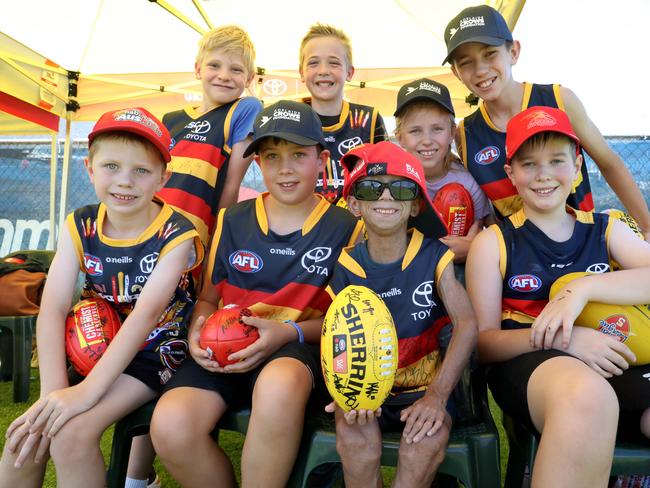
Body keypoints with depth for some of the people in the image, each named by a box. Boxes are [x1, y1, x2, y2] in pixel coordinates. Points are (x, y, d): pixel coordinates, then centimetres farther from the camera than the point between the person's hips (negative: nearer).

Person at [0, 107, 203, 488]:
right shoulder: (80, 226, -2)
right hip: (94, 348, 5)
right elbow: (53, 308, -11)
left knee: (72, 435, -22)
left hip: (153, 353, -4)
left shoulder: (175, 234, -16)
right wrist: (53, 389, -23)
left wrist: (87, 390, -31)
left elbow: (146, 313, -25)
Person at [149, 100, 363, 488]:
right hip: (226, 350, 3)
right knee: (170, 425, -27)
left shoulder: (346, 229, 3)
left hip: (300, 350, -2)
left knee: (280, 383, -39)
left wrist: (290, 331, -14)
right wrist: (198, 331, -4)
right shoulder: (232, 221, 12)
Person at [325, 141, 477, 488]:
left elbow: (467, 324, -14)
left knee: (432, 436, -30)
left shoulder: (434, 257, -3)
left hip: (424, 386, 0)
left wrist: (438, 394, -26)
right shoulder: (345, 267, -2)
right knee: (354, 437, -29)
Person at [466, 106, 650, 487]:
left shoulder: (606, 231, 18)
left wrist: (583, 288, -17)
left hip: (615, 364, 2)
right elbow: (484, 341, 1)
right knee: (586, 395, -37)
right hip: (527, 362, -2)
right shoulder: (493, 243, 8)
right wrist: (560, 339, -15)